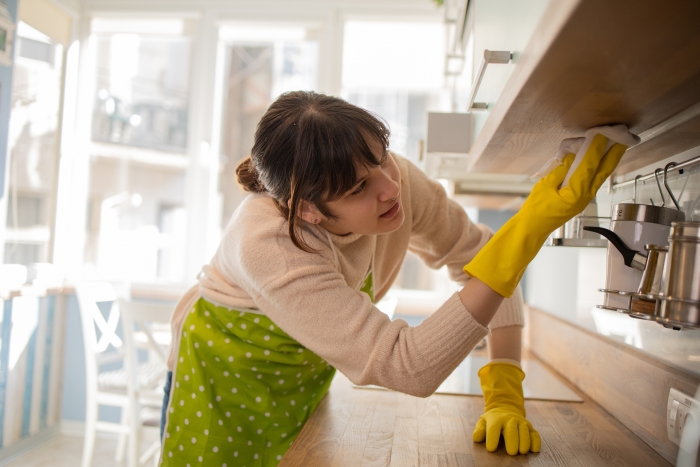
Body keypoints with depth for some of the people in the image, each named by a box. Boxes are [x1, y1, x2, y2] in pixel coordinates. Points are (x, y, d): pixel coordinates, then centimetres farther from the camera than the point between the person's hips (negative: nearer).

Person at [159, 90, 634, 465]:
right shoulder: (266, 245, -40)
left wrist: (506, 397, -22)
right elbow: (410, 369, -43)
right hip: (225, 370, -3)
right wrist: (530, 227, -49)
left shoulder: (401, 181, -26)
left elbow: (482, 257, -13)